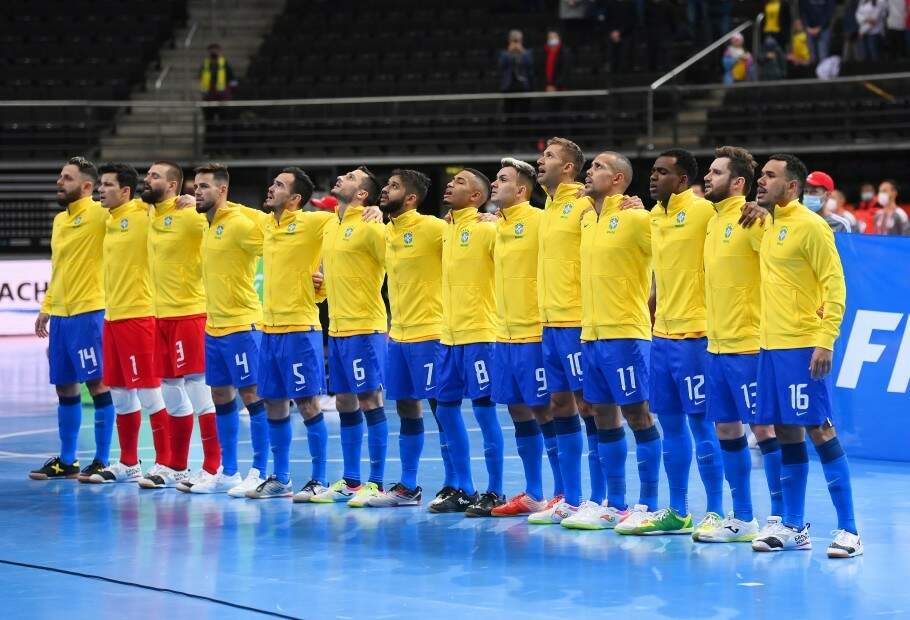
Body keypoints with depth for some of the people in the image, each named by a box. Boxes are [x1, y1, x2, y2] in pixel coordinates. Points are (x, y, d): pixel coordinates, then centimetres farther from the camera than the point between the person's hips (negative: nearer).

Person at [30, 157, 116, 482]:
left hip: (88, 312, -8)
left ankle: (102, 461, 2)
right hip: (59, 314, 8)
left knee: (97, 384, -4)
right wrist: (45, 308, 22)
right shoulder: (59, 220, 16)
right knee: (65, 388, 11)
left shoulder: (98, 214, -8)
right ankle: (66, 461, 20)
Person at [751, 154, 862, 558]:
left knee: (819, 430, -8)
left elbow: (834, 285, -14)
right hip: (771, 344, 8)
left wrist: (826, 341, -20)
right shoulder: (769, 226, 14)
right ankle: (792, 527, 15)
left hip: (802, 347, -8)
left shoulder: (810, 226, -10)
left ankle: (848, 530, -6)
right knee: (786, 433, 9)